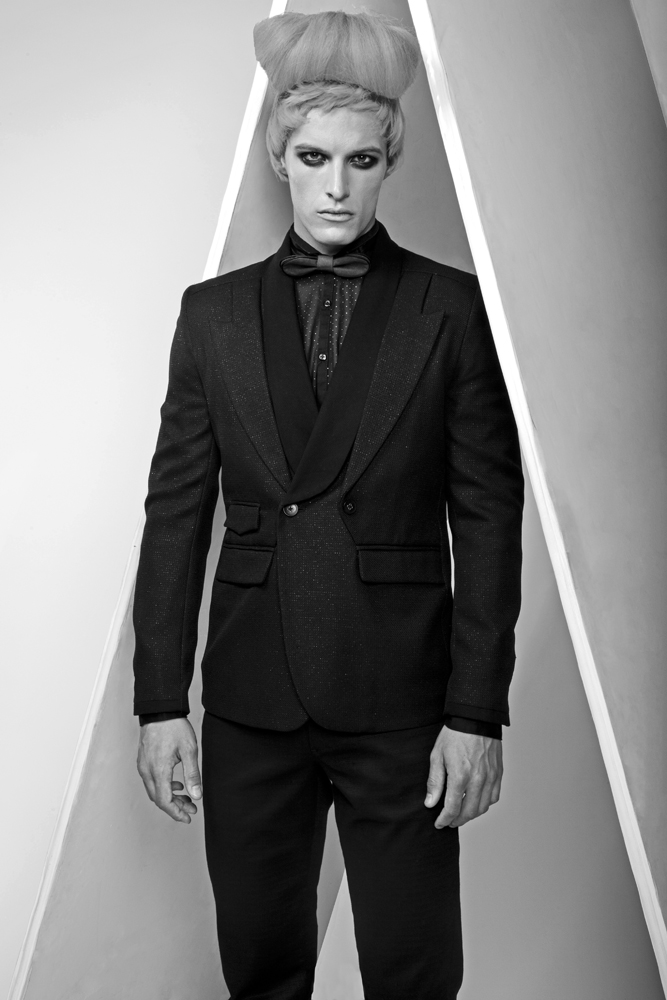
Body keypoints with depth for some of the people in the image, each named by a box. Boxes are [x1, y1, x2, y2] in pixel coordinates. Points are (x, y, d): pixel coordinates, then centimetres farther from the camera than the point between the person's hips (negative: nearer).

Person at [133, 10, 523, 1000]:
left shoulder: (452, 308, -2)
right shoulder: (214, 312, 4)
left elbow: (488, 517, -3)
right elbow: (176, 511, 3)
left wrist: (478, 712, -7)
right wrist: (161, 701, 0)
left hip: (400, 696, -2)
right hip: (252, 695, 2)